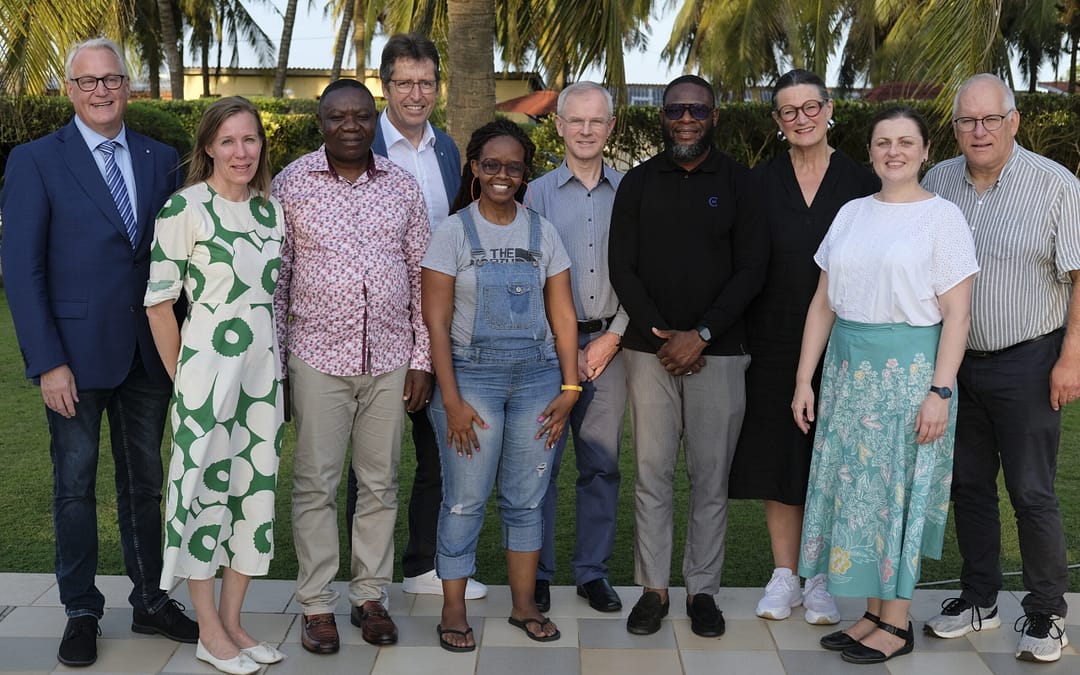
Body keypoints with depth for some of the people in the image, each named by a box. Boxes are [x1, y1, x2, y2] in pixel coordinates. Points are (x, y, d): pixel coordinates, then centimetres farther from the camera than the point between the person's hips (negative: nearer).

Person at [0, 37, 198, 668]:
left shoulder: (162, 160, 6)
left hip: (148, 352, 3)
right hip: (77, 356, -3)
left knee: (145, 480, 13)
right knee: (76, 485, 8)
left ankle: (151, 601, 27)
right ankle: (82, 611, 22)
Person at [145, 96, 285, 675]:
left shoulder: (270, 209, 9)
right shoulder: (185, 208, -10)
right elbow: (159, 300, -8)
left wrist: (274, 361, 12)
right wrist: (182, 377, -5)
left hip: (263, 367, 6)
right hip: (208, 366, -6)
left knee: (256, 487, 9)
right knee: (205, 485, 1)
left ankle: (232, 622, 23)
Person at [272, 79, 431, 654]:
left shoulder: (403, 186, 5)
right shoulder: (290, 184, -1)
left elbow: (421, 276, 7)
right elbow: (274, 278, 1)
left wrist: (421, 359, 3)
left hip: (390, 359, 2)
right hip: (318, 357, -2)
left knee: (380, 483, 9)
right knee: (315, 483, 4)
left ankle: (371, 596, 23)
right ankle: (317, 604, 16)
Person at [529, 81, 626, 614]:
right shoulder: (540, 192, 4)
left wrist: (613, 338, -5)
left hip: (610, 343, 1)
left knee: (602, 461, 6)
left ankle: (593, 571, 18)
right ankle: (536, 572, 13)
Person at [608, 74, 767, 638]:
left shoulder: (738, 182, 3)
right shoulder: (638, 183, 7)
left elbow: (751, 270, -2)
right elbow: (621, 268, 2)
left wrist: (701, 335, -11)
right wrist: (662, 334, -8)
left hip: (717, 352, -1)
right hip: (650, 351, 1)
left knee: (711, 477, 4)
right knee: (652, 474, 3)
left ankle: (703, 590, 16)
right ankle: (653, 588, 14)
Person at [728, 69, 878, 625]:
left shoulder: (861, 183, 3)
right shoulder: (759, 183, 5)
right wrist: (738, 334, -5)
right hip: (774, 343, 1)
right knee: (777, 455, 6)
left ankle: (821, 579, 17)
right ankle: (784, 575, 19)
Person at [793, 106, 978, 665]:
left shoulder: (942, 217, -4)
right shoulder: (851, 214, 10)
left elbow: (956, 313, -8)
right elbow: (823, 304, 10)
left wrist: (940, 391, -15)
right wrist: (804, 381, 7)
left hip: (909, 367, -5)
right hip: (848, 367, 5)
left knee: (898, 489, 1)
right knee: (854, 486, 7)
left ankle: (896, 624, 14)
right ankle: (872, 613, 20)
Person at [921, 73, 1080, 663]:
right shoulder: (937, 183, 4)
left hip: (1027, 363, -4)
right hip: (955, 360, 5)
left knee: (1032, 493, 0)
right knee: (968, 485, 13)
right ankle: (979, 599, 28)